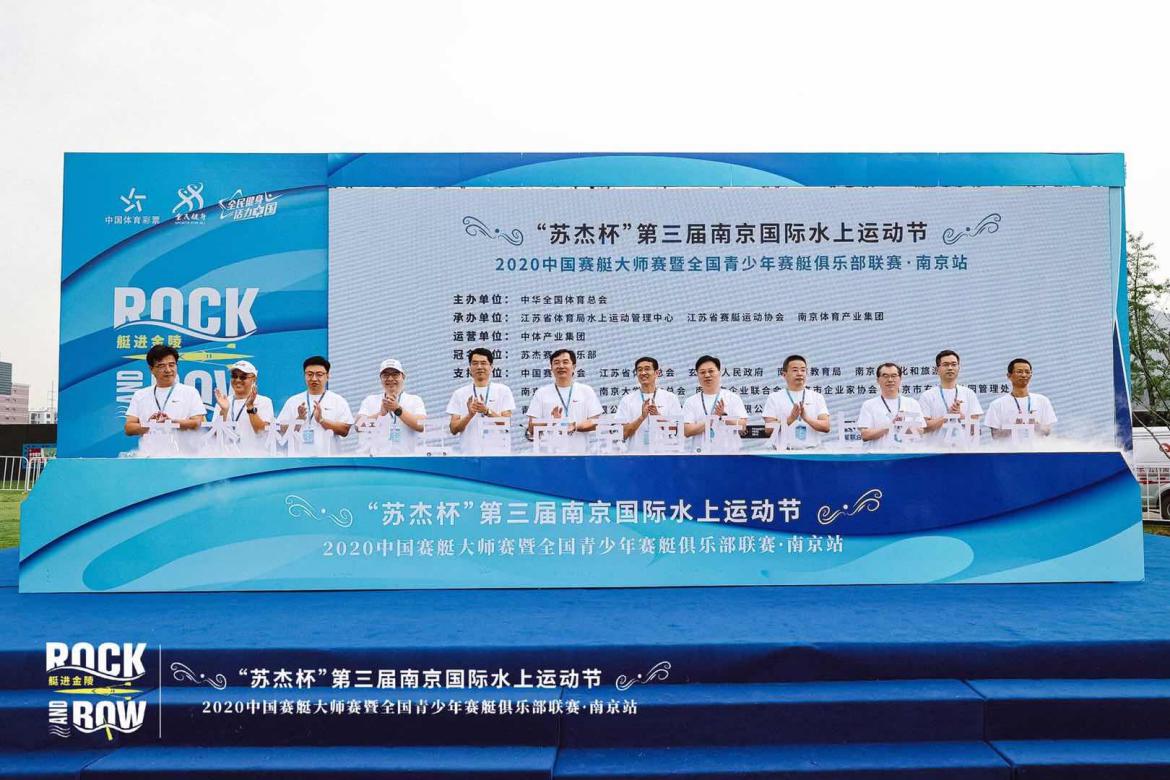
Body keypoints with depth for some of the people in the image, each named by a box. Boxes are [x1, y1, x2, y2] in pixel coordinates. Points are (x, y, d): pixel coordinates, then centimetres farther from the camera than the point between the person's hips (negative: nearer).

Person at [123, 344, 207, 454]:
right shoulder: (140, 395, 15)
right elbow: (128, 428, 9)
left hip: (184, 456, -2)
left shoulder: (190, 392, 8)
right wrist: (149, 425, -10)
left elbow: (197, 423, -3)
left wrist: (170, 421, -16)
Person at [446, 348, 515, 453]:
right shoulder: (459, 393, 9)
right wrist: (470, 414, -13)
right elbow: (454, 429, 4)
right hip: (469, 453, 1)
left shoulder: (503, 390, 4)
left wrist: (487, 411, -16)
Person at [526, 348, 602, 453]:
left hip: (579, 452, 0)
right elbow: (532, 428, 3)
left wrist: (575, 427, -15)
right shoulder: (541, 393, 8)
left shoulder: (586, 391, 9)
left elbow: (594, 422, 3)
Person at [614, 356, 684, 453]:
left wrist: (658, 416, -13)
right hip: (635, 452, 0)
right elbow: (624, 434, -1)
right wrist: (642, 417, -14)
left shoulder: (670, 398, 5)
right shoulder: (627, 400, 5)